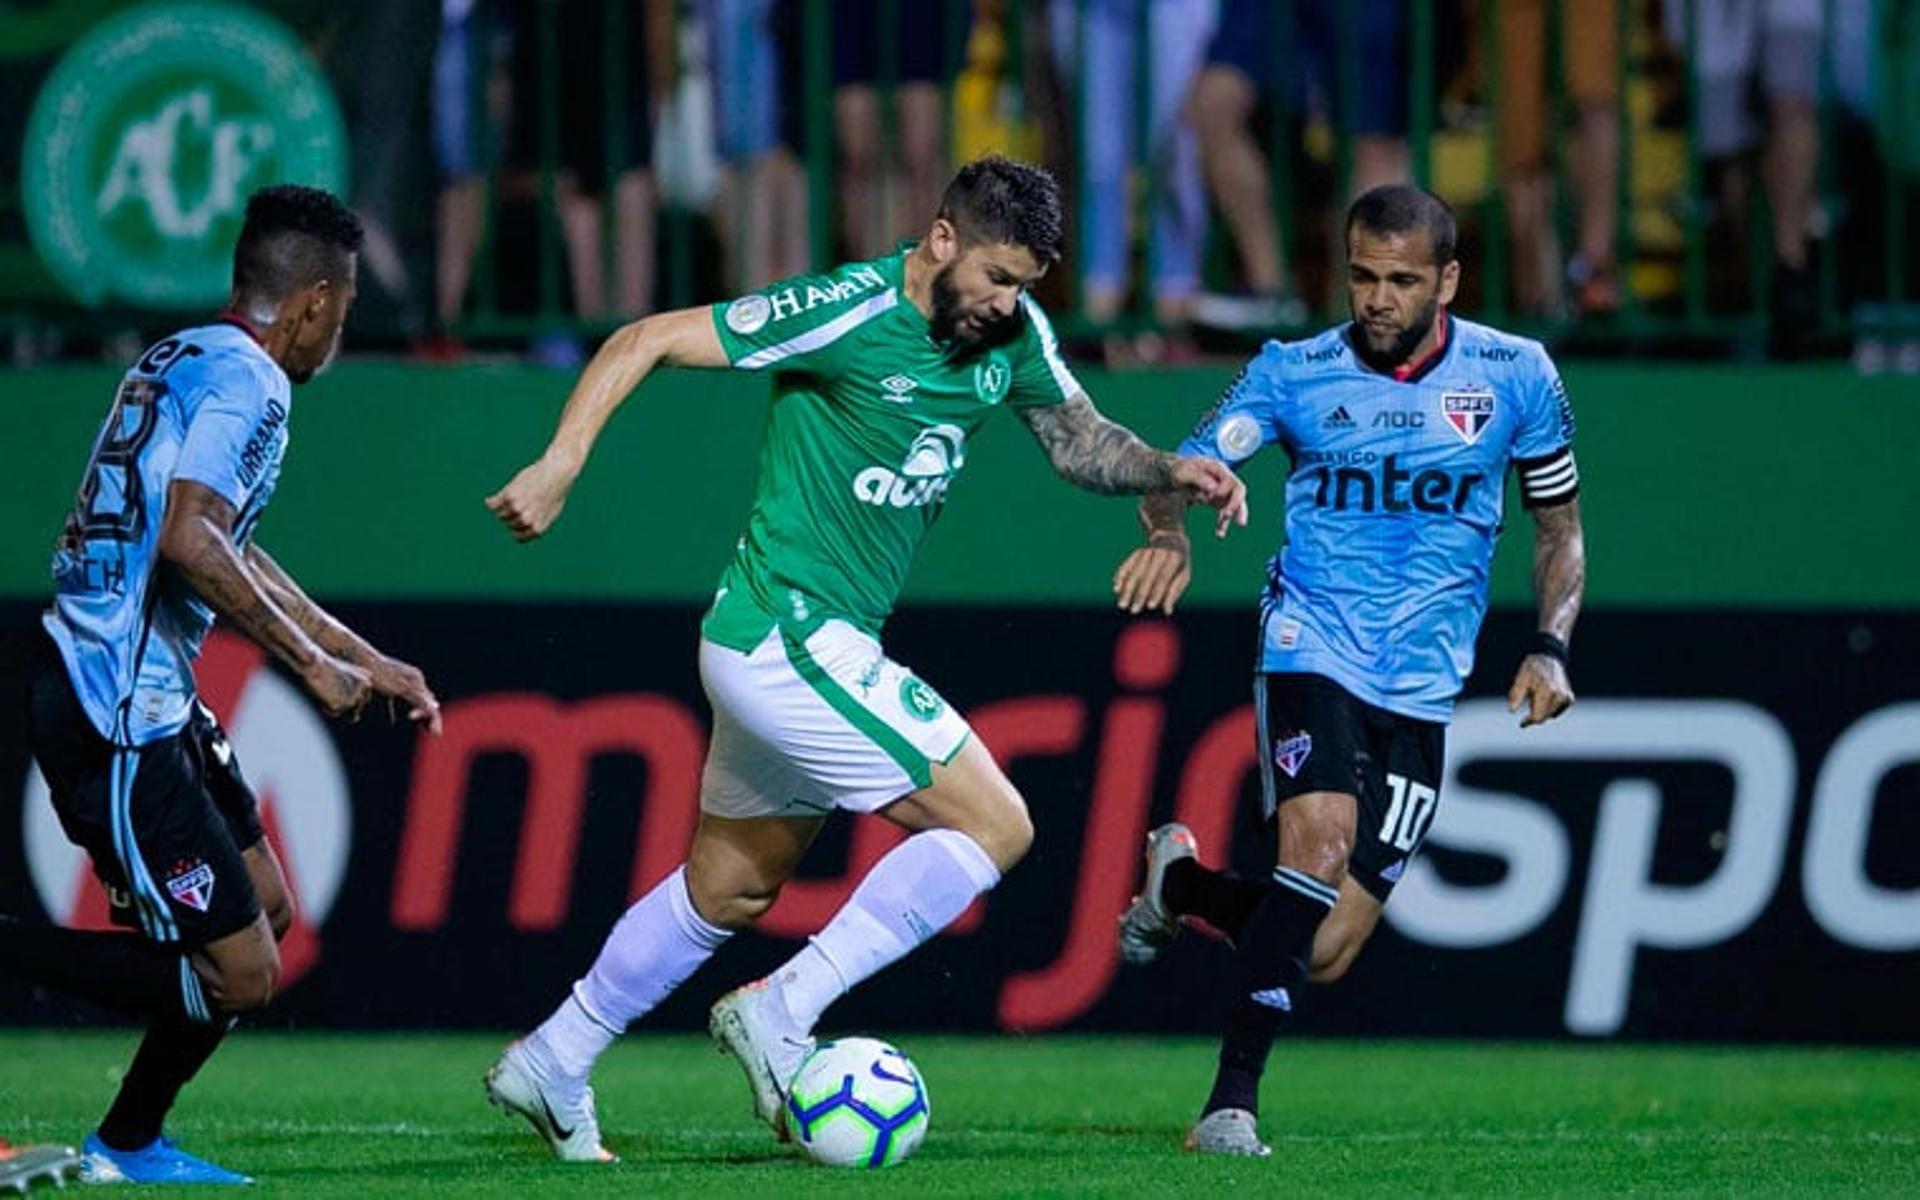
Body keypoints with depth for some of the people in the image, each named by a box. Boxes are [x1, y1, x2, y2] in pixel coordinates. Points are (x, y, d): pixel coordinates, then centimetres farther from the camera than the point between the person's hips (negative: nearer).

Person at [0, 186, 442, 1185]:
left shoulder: (180, 360, 18)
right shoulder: (248, 382, -12)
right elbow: (189, 540, -26)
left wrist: (366, 661, 32)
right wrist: (311, 661, -19)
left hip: (147, 700, 10)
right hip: (117, 716, -10)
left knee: (265, 907, 18)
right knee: (238, 976, -9)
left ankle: (128, 1147, 20)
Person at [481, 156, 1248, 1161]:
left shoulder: (1012, 332, 3)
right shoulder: (849, 314, -19)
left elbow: (1080, 442, 16)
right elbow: (644, 342, -16)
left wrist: (1172, 471, -4)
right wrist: (562, 462, -26)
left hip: (815, 645, 9)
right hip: (790, 638, -9)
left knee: (729, 889, 20)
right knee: (993, 824, -10)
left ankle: (550, 1065, 30)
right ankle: (782, 1014, -9)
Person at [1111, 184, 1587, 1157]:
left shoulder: (1515, 376, 3)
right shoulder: (1295, 374, 0)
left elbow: (1559, 527, 13)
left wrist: (1550, 648, -2)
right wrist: (1168, 532, -31)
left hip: (1421, 694, 2)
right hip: (1313, 648, -2)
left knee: (1324, 953, -2)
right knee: (1321, 846, -30)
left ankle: (1179, 883, 30)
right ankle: (1232, 1098, -20)